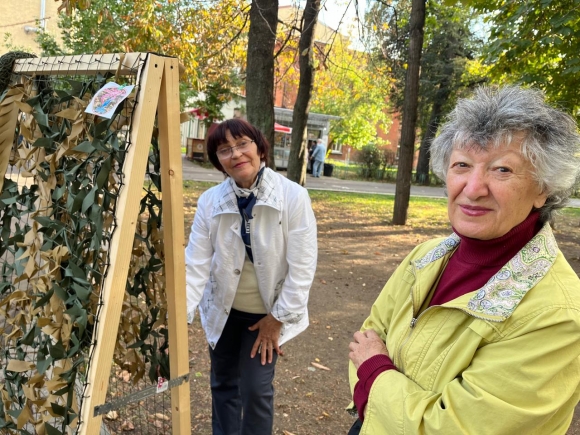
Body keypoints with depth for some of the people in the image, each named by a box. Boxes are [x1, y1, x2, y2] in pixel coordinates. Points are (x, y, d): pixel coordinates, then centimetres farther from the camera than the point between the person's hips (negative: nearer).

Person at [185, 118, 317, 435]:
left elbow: (302, 267, -18)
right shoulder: (209, 201, -13)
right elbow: (196, 263, -16)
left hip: (268, 312, -3)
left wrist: (278, 318, -14)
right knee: (223, 384, 16)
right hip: (223, 309, 3)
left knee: (256, 388, -2)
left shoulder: (293, 197, -21)